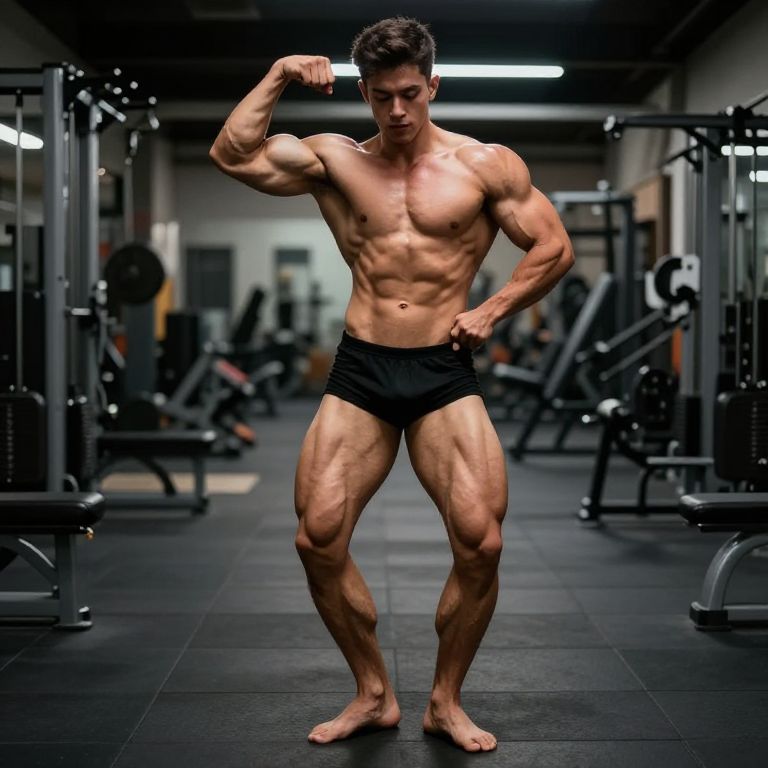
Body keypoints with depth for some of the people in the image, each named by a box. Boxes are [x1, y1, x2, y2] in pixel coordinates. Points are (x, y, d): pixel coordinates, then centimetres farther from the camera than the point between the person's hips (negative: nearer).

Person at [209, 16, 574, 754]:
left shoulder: (485, 165, 3)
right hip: (359, 370, 2)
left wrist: (490, 311, -3)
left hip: (445, 374, -1)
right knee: (317, 538, -8)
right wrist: (280, 76, -1)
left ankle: (446, 700, 11)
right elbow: (231, 155, 0)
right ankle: (373, 693, 14)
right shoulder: (334, 159, 8)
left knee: (481, 543, -12)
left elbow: (555, 249, 5)